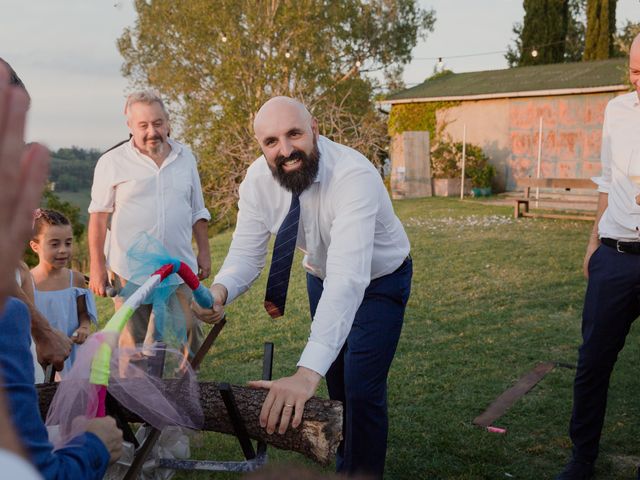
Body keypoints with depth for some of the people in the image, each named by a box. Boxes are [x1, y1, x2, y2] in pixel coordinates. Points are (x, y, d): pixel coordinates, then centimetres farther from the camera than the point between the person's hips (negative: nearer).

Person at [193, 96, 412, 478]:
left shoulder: (354, 175, -40)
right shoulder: (258, 180, -22)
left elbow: (349, 278, -49)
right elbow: (246, 254, -19)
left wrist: (308, 373, -58)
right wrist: (219, 292, -45)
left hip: (378, 280, -5)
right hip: (322, 277, 5)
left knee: (363, 390, -11)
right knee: (337, 385, 19)